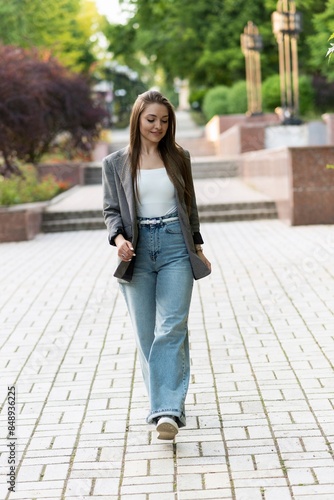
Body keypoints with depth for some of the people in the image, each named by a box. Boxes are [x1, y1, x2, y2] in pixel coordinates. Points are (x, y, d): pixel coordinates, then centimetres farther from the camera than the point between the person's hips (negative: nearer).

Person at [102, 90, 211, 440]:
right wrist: (118, 238, -14)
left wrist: (198, 248, 16)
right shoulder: (115, 163, 5)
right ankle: (164, 404, 21)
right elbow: (111, 209, 5)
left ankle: (168, 411, -18)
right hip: (138, 253, 1)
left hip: (175, 248, -1)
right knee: (146, 335, 6)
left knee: (172, 329, -12)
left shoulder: (179, 158, 9)